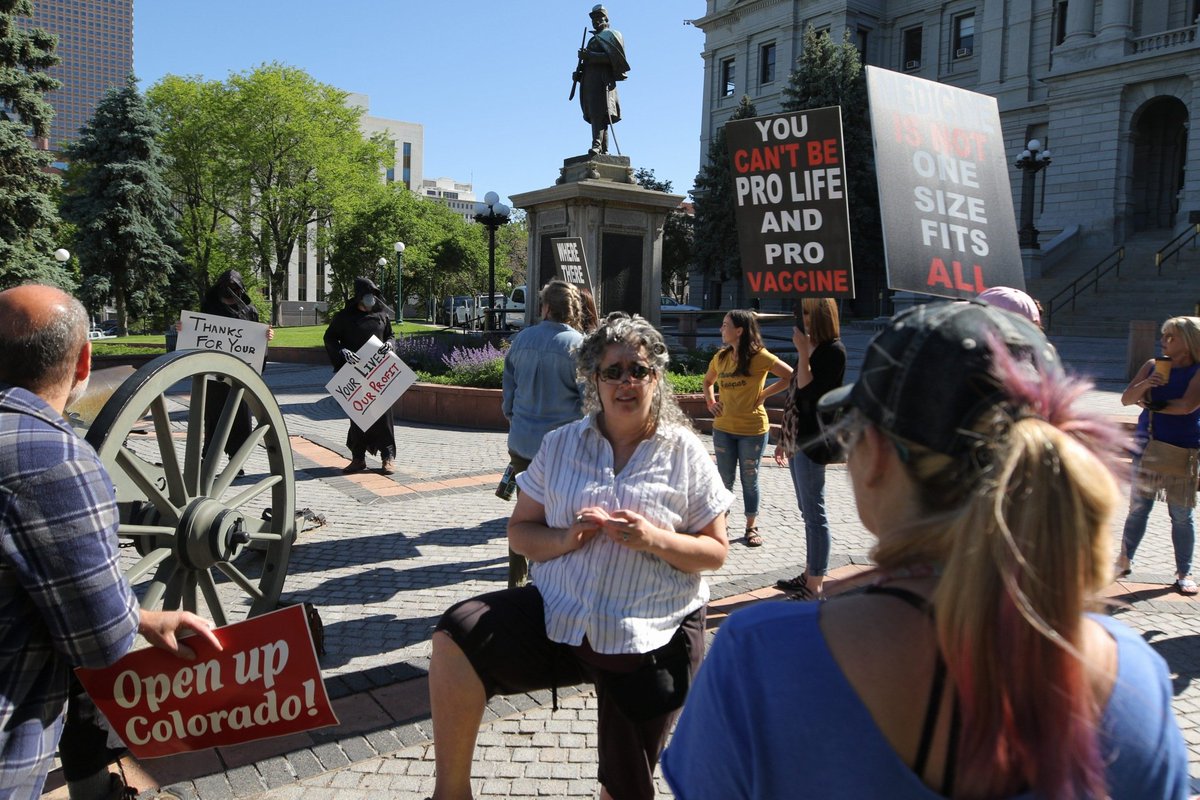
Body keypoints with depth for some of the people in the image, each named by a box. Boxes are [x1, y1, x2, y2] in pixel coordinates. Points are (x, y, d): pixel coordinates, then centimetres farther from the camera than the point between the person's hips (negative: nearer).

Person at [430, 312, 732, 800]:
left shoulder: (685, 453, -3)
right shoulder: (560, 445, 3)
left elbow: (716, 553, -3)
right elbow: (520, 532, 5)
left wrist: (655, 540, -21)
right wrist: (566, 539, -17)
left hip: (651, 642, -1)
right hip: (560, 617, 1)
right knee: (457, 635, -25)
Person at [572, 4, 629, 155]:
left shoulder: (609, 35, 4)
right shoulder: (593, 39, 30)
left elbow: (610, 57, -12)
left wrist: (589, 55, -18)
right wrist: (579, 73, 7)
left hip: (602, 79, -8)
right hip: (590, 80, 8)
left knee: (599, 113, -21)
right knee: (594, 114, 2)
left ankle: (597, 145, -33)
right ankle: (604, 149, 0)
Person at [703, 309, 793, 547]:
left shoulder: (759, 356, -13)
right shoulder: (721, 357, 4)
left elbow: (791, 376, -14)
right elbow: (707, 381, 22)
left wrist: (764, 394, -13)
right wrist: (710, 402, 5)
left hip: (753, 429, -4)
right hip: (723, 428, 4)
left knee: (749, 480, 9)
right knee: (724, 479, 12)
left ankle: (751, 527, 24)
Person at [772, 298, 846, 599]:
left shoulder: (833, 350, -12)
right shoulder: (813, 349, 14)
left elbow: (809, 391, -22)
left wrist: (803, 351, -16)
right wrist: (785, 439, 21)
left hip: (813, 442, -10)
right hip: (798, 439, 10)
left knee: (814, 514, -5)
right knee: (809, 513, 15)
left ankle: (815, 586, 2)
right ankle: (810, 574, 24)